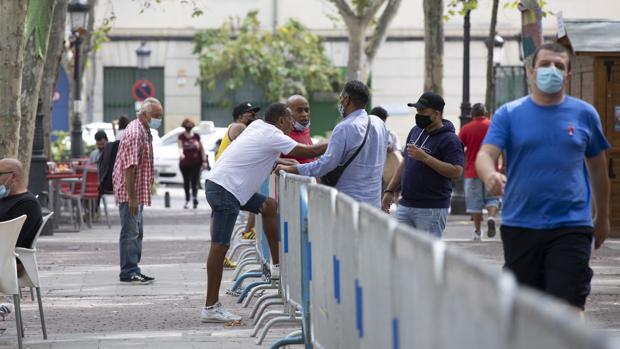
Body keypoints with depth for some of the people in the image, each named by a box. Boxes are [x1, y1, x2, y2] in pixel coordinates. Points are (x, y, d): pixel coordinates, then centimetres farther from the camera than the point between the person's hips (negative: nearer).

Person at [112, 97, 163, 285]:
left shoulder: (144, 132, 15)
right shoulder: (135, 133, -18)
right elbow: (129, 168, -23)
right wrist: (132, 197, -25)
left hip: (137, 192, 10)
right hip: (129, 192, -10)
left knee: (136, 232, 14)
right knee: (130, 232, -6)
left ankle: (133, 271, 19)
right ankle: (128, 272, -3)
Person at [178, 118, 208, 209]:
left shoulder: (196, 136, 6)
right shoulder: (181, 137, 2)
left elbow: (202, 148, 10)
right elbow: (180, 147, -14)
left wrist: (204, 160, 5)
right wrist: (181, 154, -36)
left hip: (196, 163, -1)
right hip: (184, 163, 1)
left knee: (194, 182, -12)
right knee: (186, 182, 9)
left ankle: (195, 197, -18)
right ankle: (187, 200, 19)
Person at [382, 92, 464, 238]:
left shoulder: (450, 140, -10)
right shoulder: (416, 131, 14)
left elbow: (456, 172, -21)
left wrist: (425, 157, -22)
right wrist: (390, 190, 15)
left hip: (432, 209, -7)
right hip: (405, 205, 7)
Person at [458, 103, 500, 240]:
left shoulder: (466, 128, -2)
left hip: (472, 171, -1)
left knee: (475, 202, 7)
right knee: (492, 198, 10)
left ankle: (477, 231, 10)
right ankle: (491, 218, -18)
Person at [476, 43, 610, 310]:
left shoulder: (584, 114, 7)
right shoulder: (509, 114, 5)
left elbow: (597, 168, 17)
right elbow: (485, 154, -7)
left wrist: (602, 218, 22)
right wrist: (490, 176, -31)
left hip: (571, 227, -1)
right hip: (519, 225, 1)